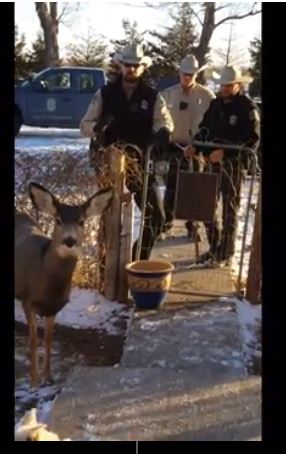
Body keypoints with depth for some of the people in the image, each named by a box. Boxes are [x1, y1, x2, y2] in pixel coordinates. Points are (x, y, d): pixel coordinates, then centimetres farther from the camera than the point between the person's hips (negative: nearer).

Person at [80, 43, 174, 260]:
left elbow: (165, 119, -11)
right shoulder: (105, 94, 2)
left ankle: (140, 261, 17)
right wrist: (97, 126, -24)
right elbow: (85, 125, 0)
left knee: (156, 215, -1)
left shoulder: (153, 96, 2)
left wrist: (164, 131, -36)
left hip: (141, 162, 1)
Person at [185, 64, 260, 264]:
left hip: (233, 164, -6)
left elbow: (253, 140, -15)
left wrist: (225, 152, -22)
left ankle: (225, 253, 14)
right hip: (212, 162, 6)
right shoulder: (216, 103, 11)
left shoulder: (248, 107, -8)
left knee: (230, 208, 3)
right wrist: (195, 146, -2)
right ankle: (214, 247, 25)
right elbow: (205, 128, 17)